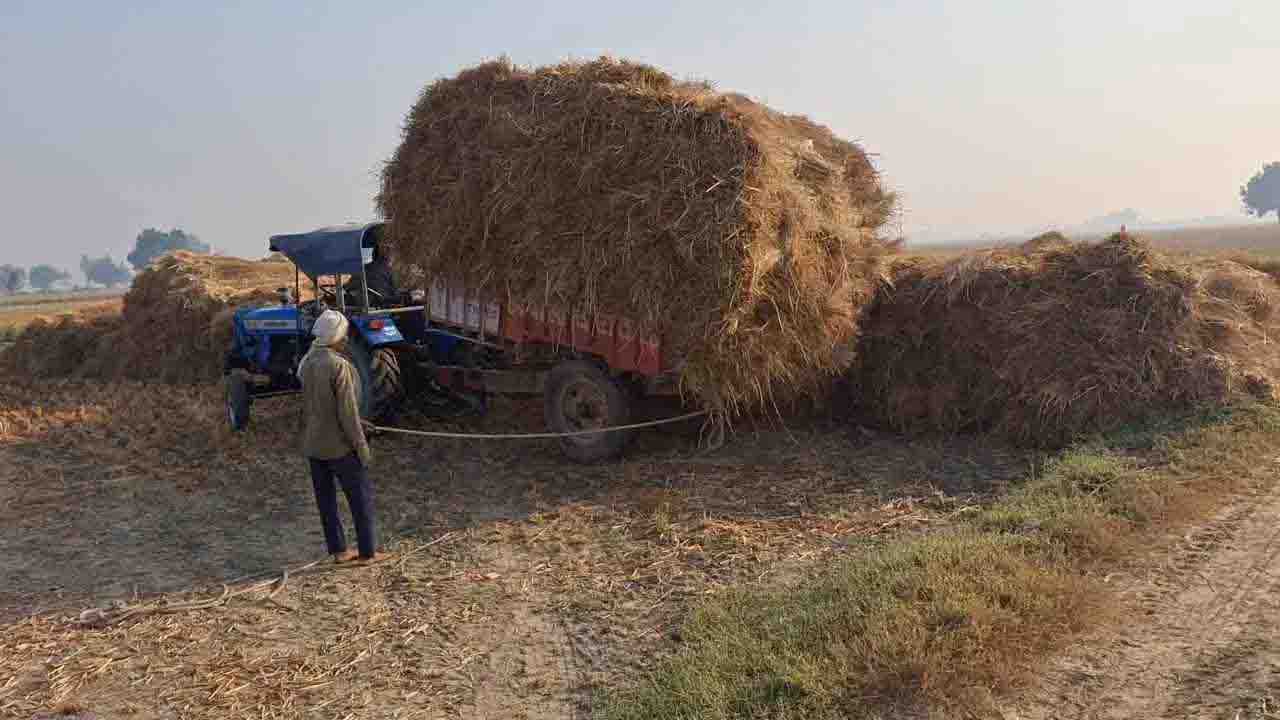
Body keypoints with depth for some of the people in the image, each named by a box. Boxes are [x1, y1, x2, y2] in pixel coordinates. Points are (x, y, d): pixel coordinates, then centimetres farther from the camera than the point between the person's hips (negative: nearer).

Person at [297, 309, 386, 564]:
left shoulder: (306, 363, 3)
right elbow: (347, 410, -20)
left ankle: (338, 550, 21)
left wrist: (357, 424, 17)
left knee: (326, 499, 13)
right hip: (339, 444, -7)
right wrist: (361, 444, -12)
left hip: (312, 444, 7)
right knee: (361, 496, 6)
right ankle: (367, 551, 10)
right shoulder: (339, 366, -20)